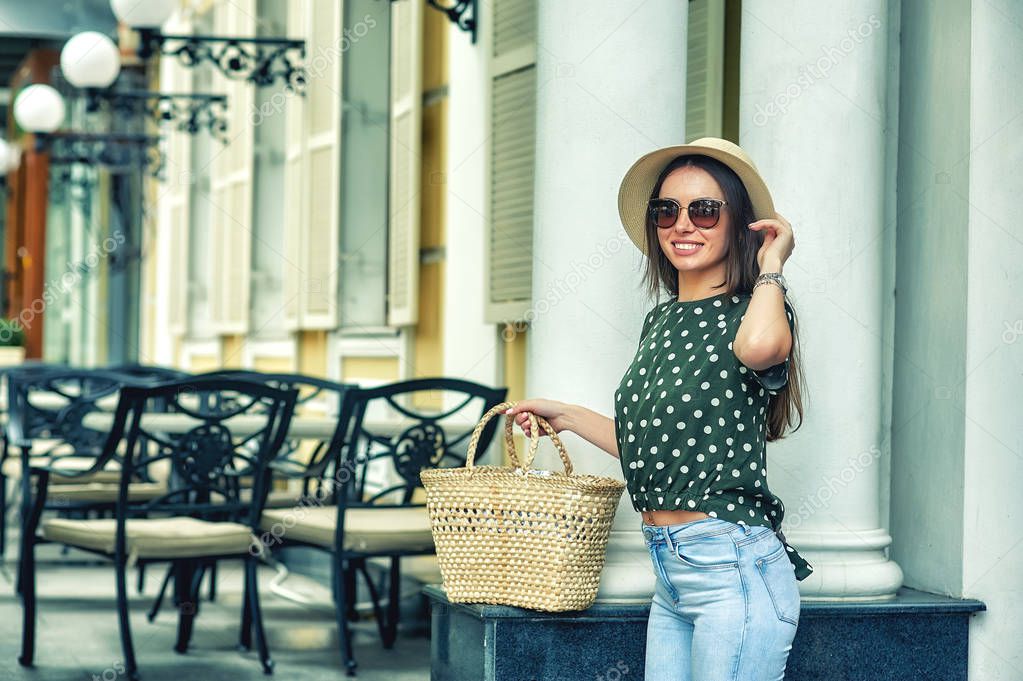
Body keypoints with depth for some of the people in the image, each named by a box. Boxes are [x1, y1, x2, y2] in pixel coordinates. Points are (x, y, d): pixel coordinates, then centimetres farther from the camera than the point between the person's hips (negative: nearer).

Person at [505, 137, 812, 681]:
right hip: (672, 577, 8)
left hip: (735, 572, -8)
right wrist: (567, 416, 28)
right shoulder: (661, 321, 15)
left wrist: (770, 265, -16)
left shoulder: (749, 312, -8)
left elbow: (759, 345, -35)